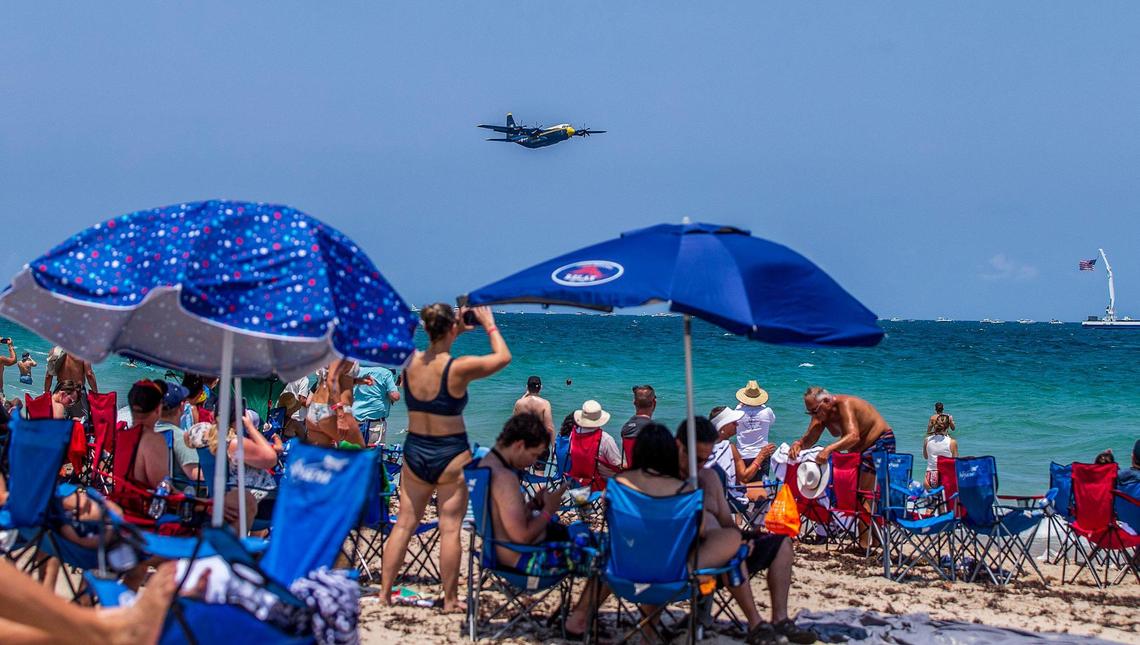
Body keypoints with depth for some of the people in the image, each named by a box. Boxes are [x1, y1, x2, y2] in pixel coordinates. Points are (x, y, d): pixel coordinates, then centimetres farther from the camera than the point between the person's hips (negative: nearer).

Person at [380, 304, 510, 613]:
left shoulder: (409, 362, -4)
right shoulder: (459, 367, -16)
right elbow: (503, 357, -1)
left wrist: (458, 331, 22)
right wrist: (489, 325, 10)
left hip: (414, 451, 4)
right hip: (450, 454, -4)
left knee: (404, 523, 11)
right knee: (450, 528, 3)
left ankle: (384, 591, 14)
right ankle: (450, 599, 8)